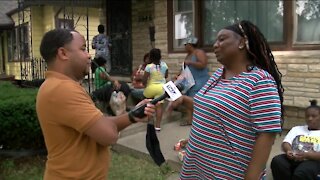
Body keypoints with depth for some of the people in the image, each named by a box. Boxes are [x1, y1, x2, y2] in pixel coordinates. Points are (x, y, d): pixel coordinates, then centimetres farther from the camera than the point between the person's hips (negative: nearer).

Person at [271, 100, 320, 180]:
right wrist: (289, 151, -13)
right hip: (293, 159, 3)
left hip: (313, 161, -3)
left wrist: (306, 155, -20)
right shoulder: (297, 129, 25)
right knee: (277, 161, -30)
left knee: (301, 173, -37)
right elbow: (285, 143, 10)